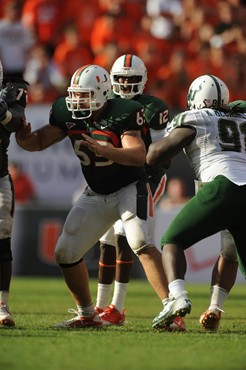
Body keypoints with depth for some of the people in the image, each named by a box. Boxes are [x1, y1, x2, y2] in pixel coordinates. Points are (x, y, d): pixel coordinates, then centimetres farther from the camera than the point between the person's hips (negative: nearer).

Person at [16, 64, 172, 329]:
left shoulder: (122, 113, -23)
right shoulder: (67, 114, -6)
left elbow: (139, 156, -33)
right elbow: (40, 141, 2)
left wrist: (106, 150, -49)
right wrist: (24, 138, -22)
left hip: (130, 189, -6)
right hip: (96, 195, 7)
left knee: (141, 243, -28)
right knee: (65, 252, 3)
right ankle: (87, 315, 19)